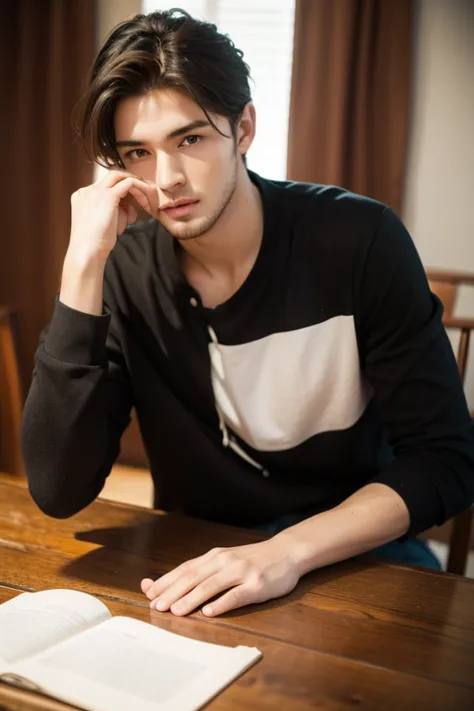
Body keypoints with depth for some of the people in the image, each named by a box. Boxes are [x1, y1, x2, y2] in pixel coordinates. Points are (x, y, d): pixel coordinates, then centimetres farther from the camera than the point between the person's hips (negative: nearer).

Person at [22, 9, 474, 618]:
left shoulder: (359, 241, -15)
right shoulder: (122, 272, -10)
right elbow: (58, 491, -18)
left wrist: (291, 549, -28)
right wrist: (83, 266, -24)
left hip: (355, 547, -1)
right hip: (199, 557, 2)